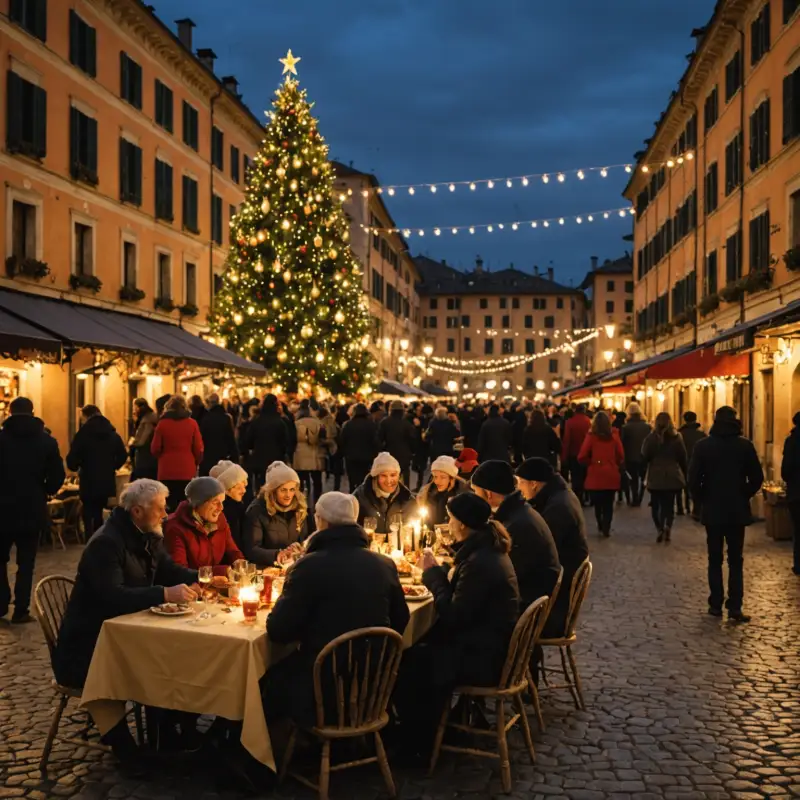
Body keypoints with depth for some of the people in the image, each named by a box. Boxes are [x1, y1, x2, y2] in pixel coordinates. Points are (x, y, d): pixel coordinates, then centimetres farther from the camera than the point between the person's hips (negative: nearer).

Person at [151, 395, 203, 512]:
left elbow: (155, 449, 2)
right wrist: (195, 463, 19)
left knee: (169, 506, 3)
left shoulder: (162, 424, -4)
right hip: (187, 471, 0)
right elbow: (198, 449, 0)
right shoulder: (192, 423, -3)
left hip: (167, 471, 0)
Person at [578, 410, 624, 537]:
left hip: (596, 475, -1)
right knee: (608, 504, 8)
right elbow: (621, 456, 0)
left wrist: (590, 464, 8)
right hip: (611, 475, 1)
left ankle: (601, 527, 24)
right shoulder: (614, 435, -1)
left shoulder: (591, 436, -7)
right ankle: (606, 529, 3)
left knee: (598, 503, 15)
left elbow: (582, 457, -10)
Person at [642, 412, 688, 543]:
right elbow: (683, 458, 3)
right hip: (672, 476, 1)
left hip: (656, 477, -1)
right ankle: (667, 526, -16)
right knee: (669, 504, 7)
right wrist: (684, 475, 11)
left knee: (656, 504, 9)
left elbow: (645, 457, -7)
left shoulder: (651, 438, -4)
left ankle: (659, 528, -7)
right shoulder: (677, 437, 1)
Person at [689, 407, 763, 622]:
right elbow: (757, 478, -4)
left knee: (715, 559, 10)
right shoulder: (745, 445, -5)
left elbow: (693, 479, -9)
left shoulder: (703, 445, -6)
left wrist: (702, 499, 6)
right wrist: (745, 497, 11)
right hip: (738, 510, 0)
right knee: (736, 560, 5)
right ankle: (735, 607, -2)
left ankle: (716, 605, 11)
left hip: (712, 510, 0)